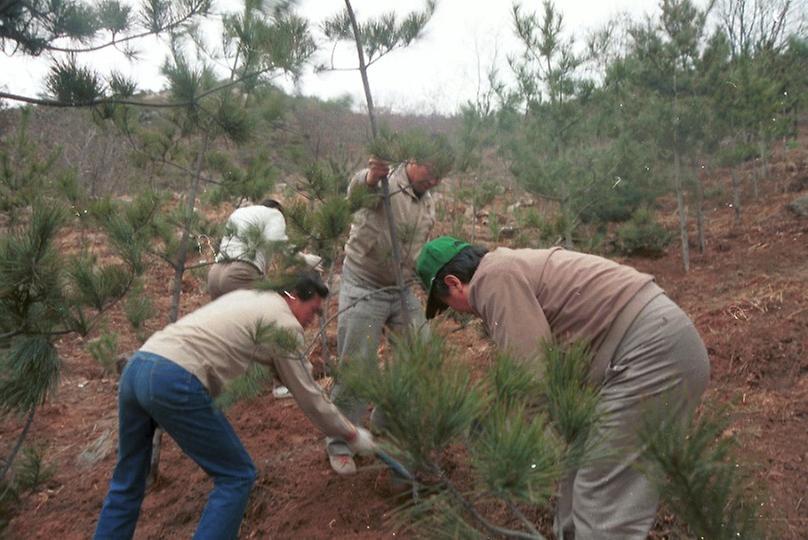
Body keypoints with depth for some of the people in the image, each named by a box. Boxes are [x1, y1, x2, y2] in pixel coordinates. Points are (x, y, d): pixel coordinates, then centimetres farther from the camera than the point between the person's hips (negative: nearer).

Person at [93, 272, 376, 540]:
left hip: (136, 367, 9)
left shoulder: (245, 296, 27)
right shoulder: (286, 323, 4)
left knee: (127, 482, 24)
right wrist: (351, 434, 20)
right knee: (236, 476, 8)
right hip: (175, 383, -9)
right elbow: (307, 394, 9)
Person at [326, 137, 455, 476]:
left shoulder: (428, 203, 9)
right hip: (364, 289, -7)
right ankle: (339, 444, 16)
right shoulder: (384, 184, -15)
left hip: (404, 290, 7)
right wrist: (370, 178, -62)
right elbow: (356, 191, -40)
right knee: (356, 367, -3)